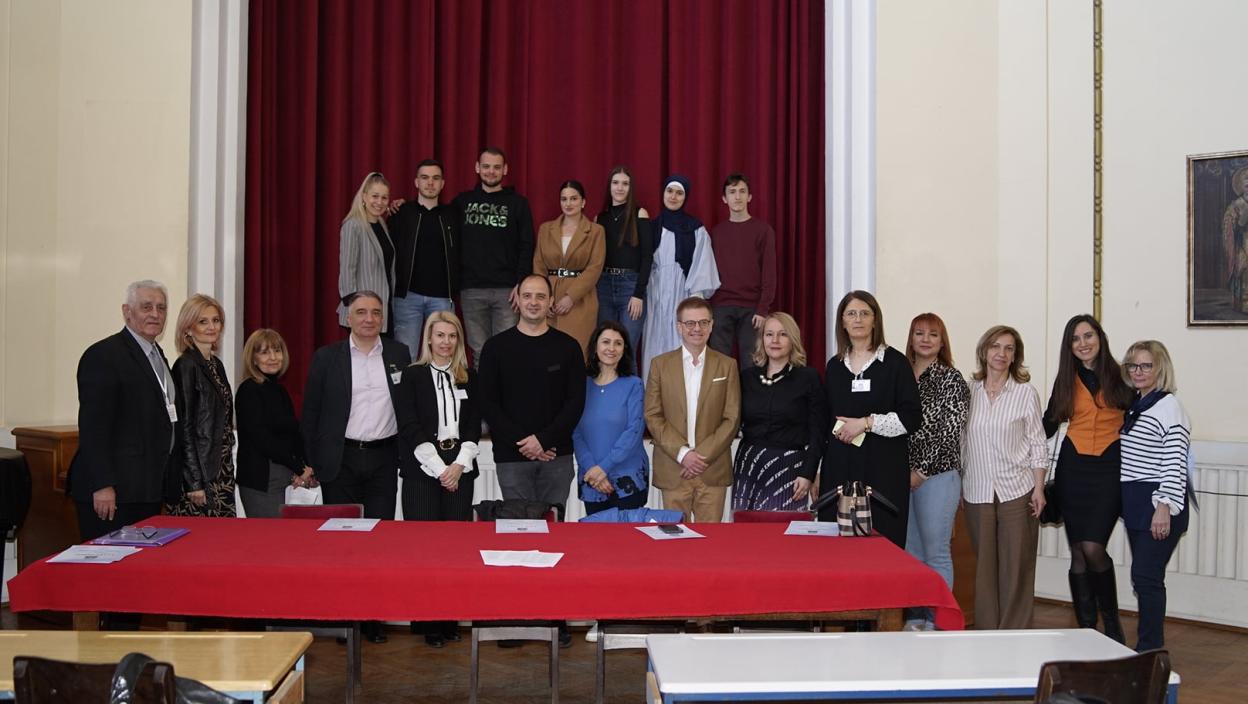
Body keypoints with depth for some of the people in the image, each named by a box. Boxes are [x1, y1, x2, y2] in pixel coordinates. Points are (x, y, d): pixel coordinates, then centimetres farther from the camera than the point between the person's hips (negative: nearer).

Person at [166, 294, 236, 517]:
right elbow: (184, 426, -14)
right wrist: (194, 483, -16)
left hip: (221, 472, 8)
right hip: (199, 473, -8)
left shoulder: (216, 364, 13)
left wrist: (228, 470, 16)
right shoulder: (186, 366, -10)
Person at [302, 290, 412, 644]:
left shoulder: (398, 355, 7)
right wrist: (310, 462, -2)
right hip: (340, 461, -1)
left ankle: (374, 616, 12)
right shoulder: (327, 357, 2)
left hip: (383, 459, 1)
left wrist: (409, 455, 3)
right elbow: (311, 412, 2)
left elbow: (408, 408, 9)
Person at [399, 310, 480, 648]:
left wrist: (460, 465, -6)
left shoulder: (468, 377, 11)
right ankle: (427, 620, 3)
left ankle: (451, 618, 6)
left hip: (460, 469, 2)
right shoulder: (413, 375, 3)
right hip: (423, 468, -2)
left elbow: (474, 425, 7)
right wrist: (439, 468, -10)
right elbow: (413, 427, -3)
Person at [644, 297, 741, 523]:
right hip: (672, 469, 0)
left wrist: (703, 455, -8)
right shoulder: (660, 364, 7)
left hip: (713, 469, 0)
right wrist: (682, 453, -10)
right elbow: (652, 416, 1)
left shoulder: (727, 366, 7)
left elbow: (732, 418, 2)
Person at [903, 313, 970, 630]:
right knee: (911, 551, 9)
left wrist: (922, 472, -11)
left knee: (936, 553, 0)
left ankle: (938, 621, 8)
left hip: (936, 475, -5)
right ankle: (916, 616, 18)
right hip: (904, 477, 5)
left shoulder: (951, 379, -4)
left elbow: (950, 432, -10)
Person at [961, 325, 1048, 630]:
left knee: (1016, 567, 0)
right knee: (983, 567, 7)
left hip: (1017, 490, -2)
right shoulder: (969, 391, 6)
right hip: (977, 491, 2)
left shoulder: (1026, 392, 2)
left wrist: (1039, 489, -4)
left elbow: (1037, 444, 2)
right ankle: (986, 631, 15)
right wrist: (957, 485, 10)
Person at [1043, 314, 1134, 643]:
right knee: (1078, 554, 4)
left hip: (1109, 468, -3)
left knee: (1093, 548, -15)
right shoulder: (1066, 381, 9)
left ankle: (1111, 619, 8)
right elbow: (1048, 424, 15)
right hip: (1073, 468, 3)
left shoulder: (1121, 376, 1)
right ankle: (1086, 628, 14)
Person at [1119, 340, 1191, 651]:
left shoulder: (1168, 406, -10)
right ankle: (1149, 646, 19)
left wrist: (1164, 507, -20)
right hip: (1135, 503, 8)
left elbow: (1174, 462, -16)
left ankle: (1150, 650, 0)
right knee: (1141, 576, 11)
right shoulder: (1133, 404, 15)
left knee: (1146, 576, -8)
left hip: (1159, 505, -8)